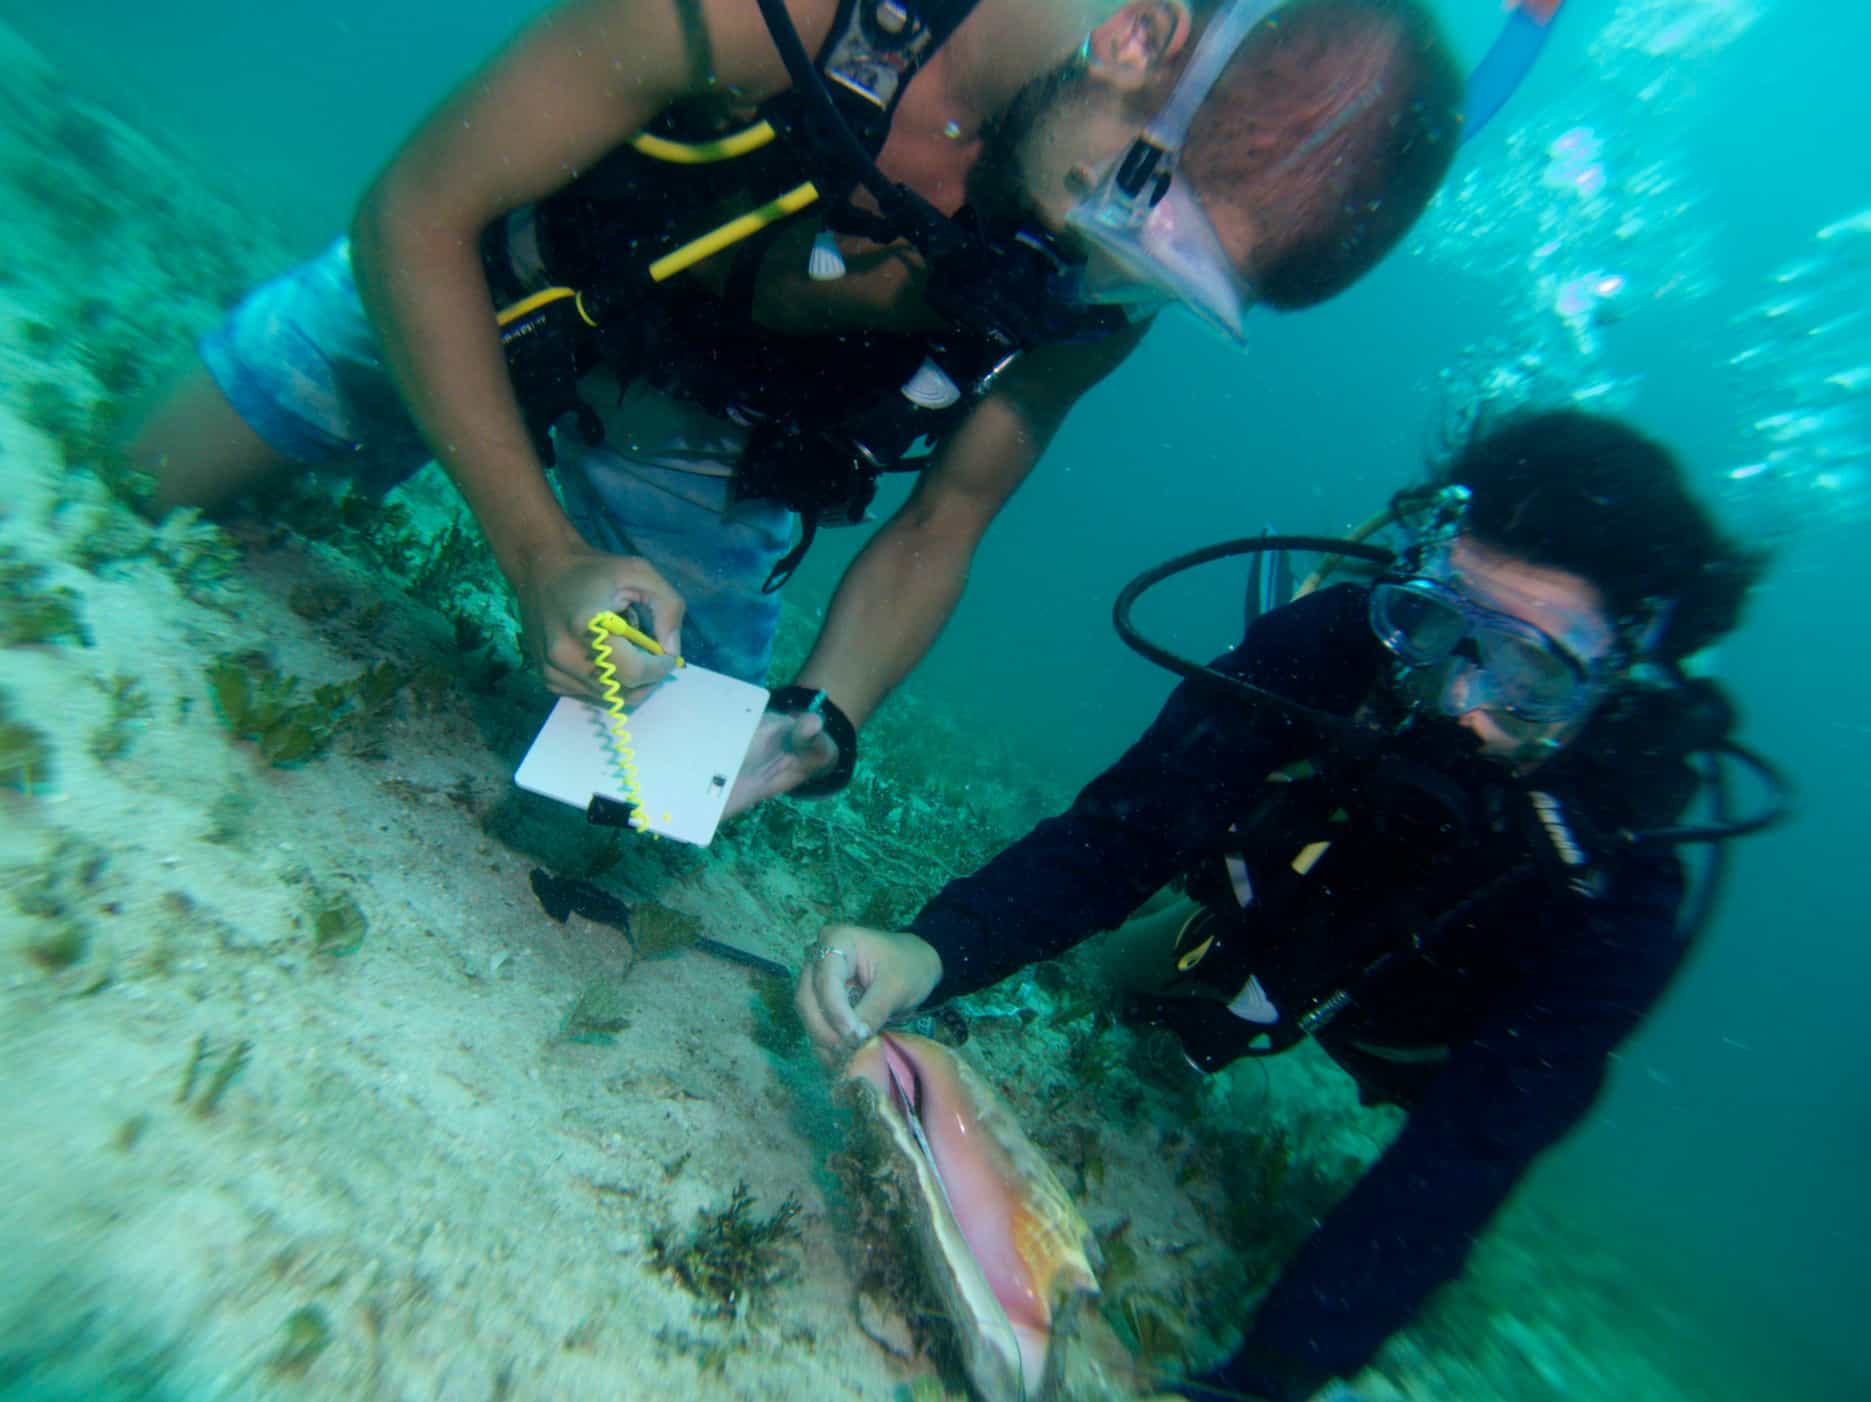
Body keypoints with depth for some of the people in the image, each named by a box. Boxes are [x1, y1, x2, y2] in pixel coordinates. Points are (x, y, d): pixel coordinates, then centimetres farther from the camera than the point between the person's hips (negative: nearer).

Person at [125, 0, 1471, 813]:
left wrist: (814, 726, -26)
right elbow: (417, 216, -23)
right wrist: (543, 554, -33)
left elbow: (939, 524, -11)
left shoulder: (1104, 293, -21)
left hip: (703, 450, 1)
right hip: (460, 290, 0)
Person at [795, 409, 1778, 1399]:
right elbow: (1121, 832, -37)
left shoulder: (1613, 883, -36)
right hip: (1258, 934, 1)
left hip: (1420, 1038, 0)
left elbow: (1471, 1153, -38)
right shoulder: (1330, 647, -35)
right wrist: (937, 947, -54)